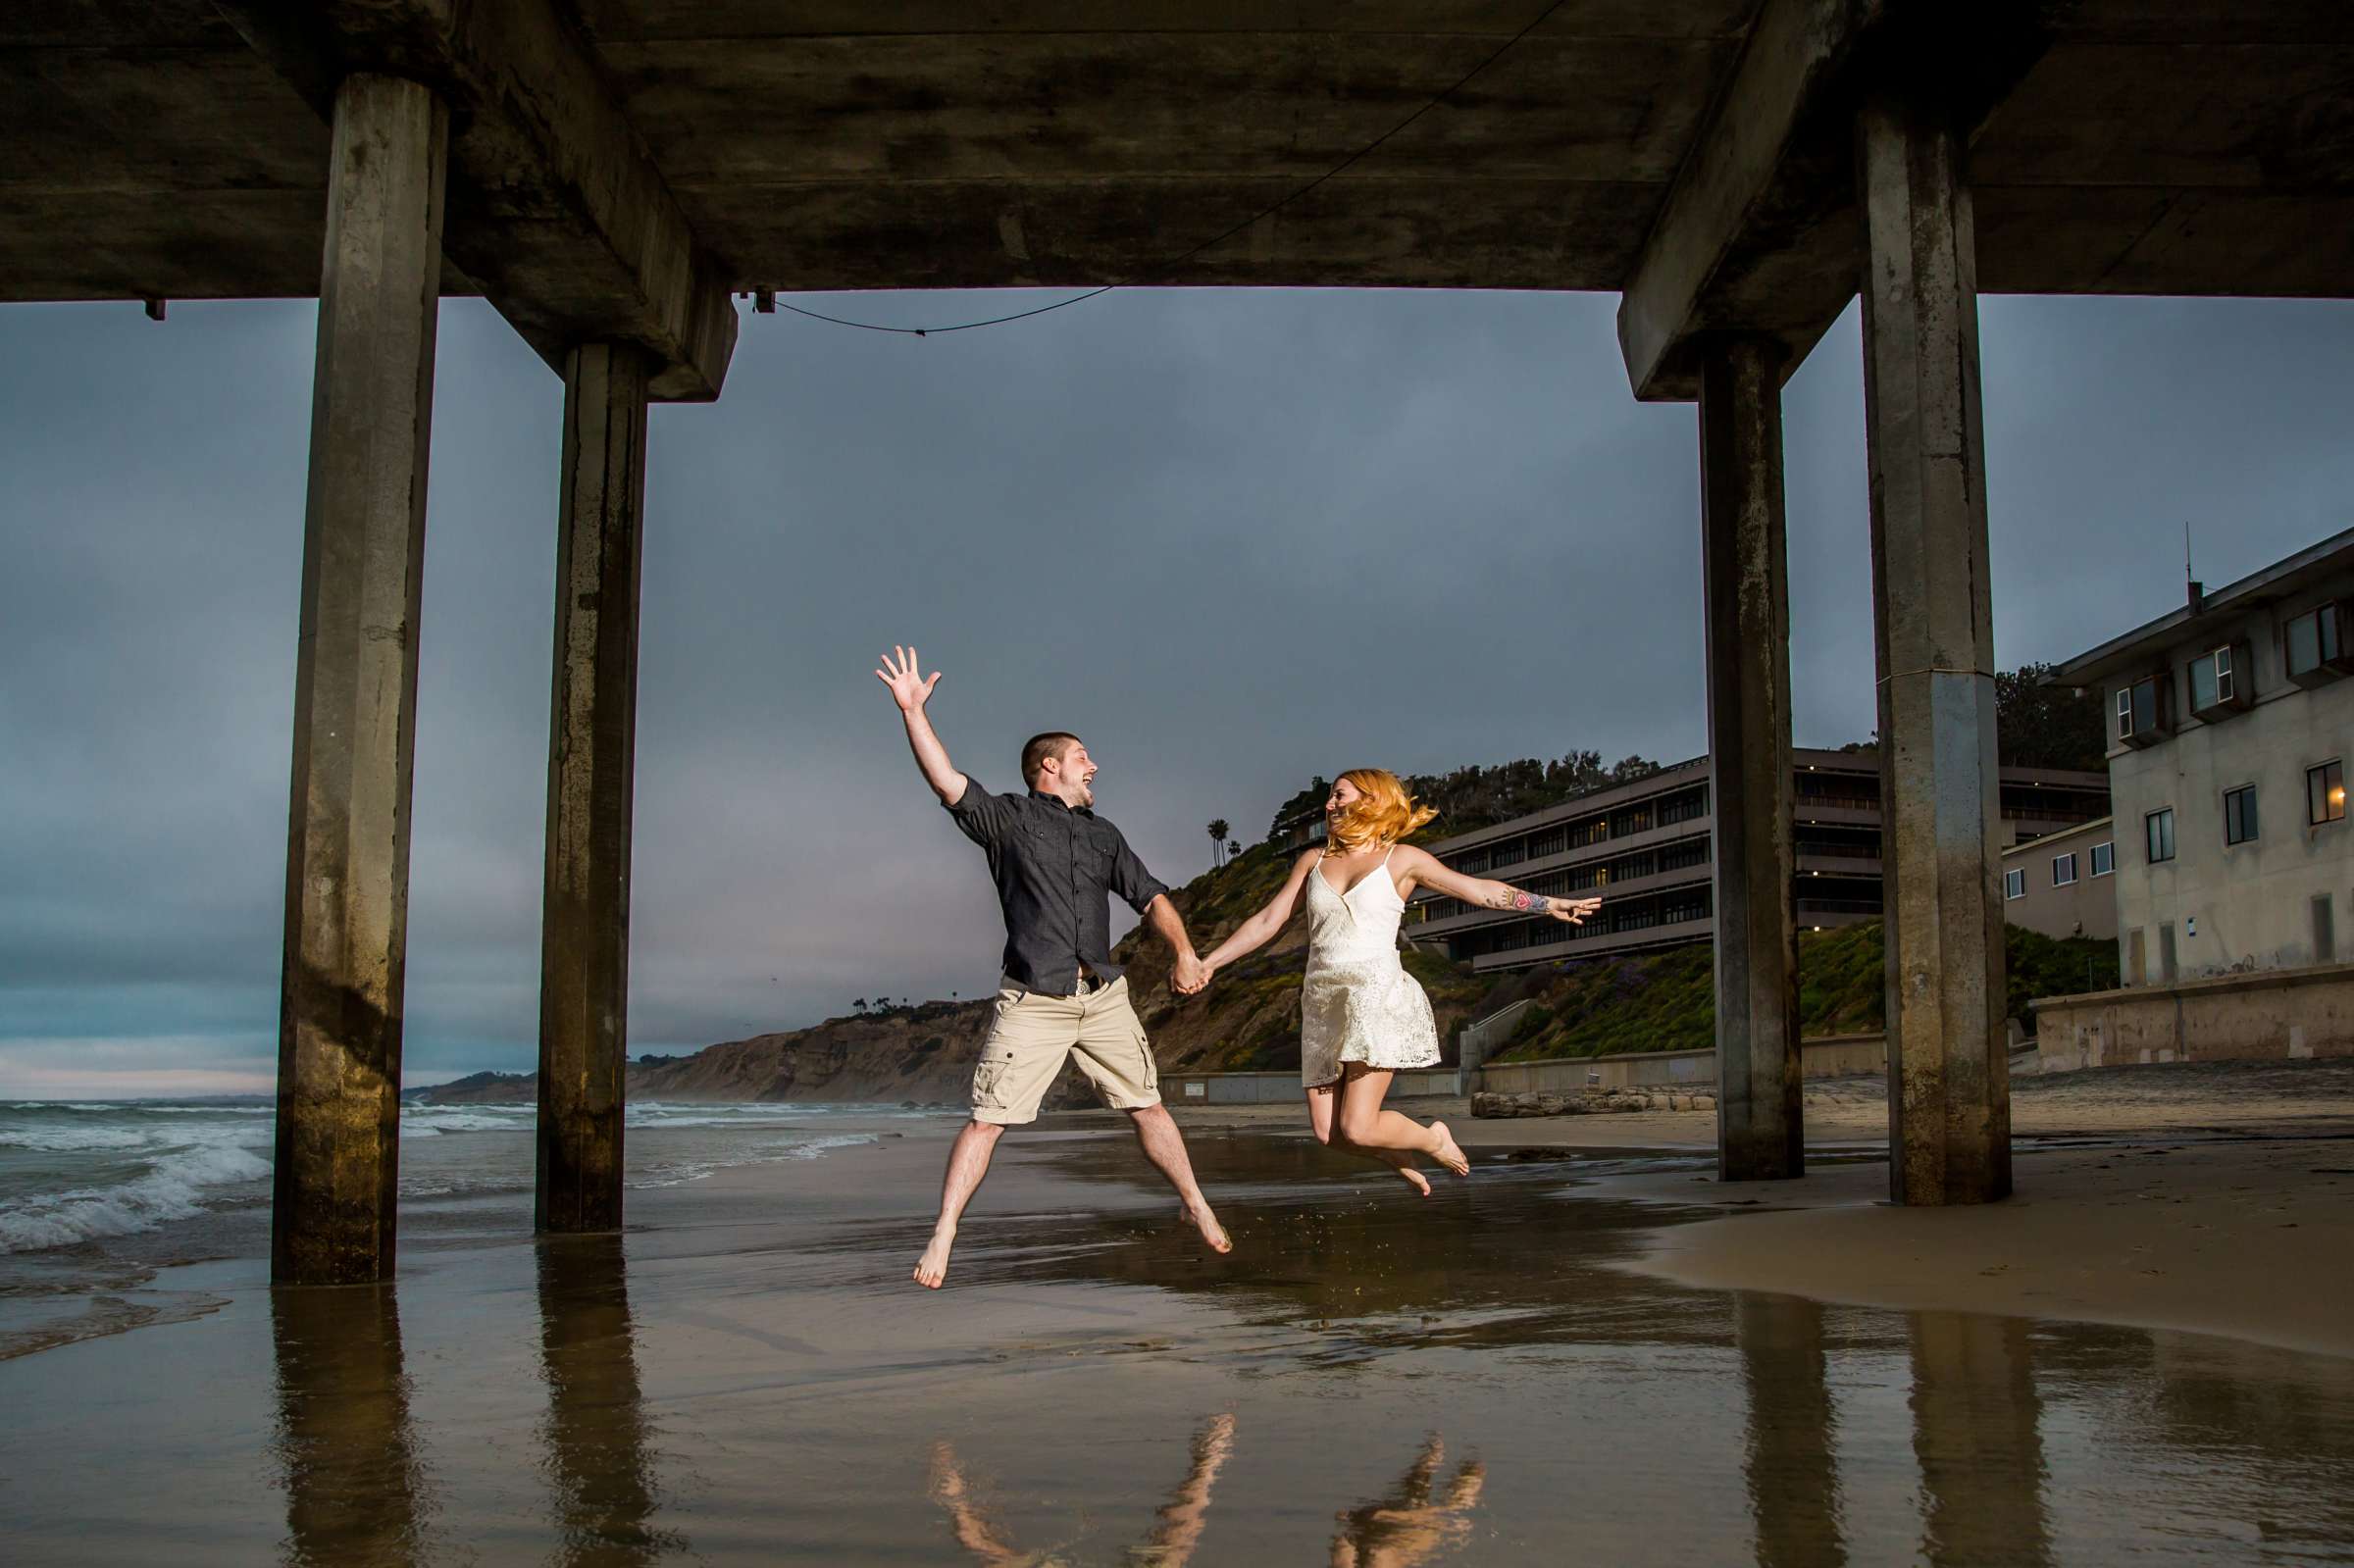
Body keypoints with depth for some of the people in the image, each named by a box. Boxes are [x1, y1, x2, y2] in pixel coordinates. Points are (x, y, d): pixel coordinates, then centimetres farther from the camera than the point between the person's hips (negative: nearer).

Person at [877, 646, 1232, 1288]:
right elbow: (947, 782, -11)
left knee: (1147, 1107, 9)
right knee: (986, 1119, -8)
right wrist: (913, 713, -23)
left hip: (1104, 997, 4)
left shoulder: (1103, 835, 18)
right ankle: (942, 1239, -2)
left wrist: (1184, 952, -1)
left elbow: (1150, 897, 16)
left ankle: (1197, 1208, 25)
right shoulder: (1008, 818, 3)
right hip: (1033, 1002, -4)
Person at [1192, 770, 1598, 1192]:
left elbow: (1479, 888, 6)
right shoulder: (1313, 861, 15)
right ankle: (1400, 1159, 29)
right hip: (1323, 1002, 4)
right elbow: (1267, 920, 15)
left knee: (1358, 1129, -14)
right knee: (1329, 1133, -2)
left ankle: (1432, 1139, 17)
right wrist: (1207, 964, 9)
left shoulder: (1402, 859, 5)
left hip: (1376, 996, -4)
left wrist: (1550, 904, 0)